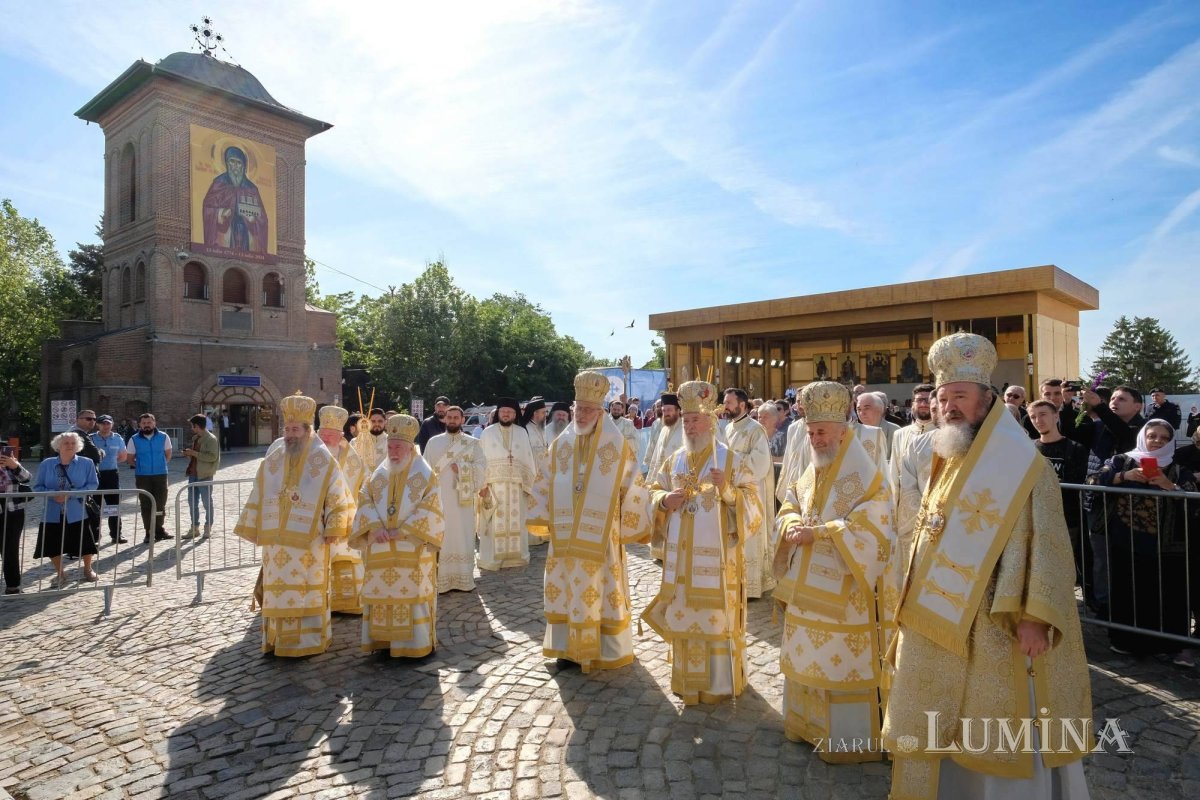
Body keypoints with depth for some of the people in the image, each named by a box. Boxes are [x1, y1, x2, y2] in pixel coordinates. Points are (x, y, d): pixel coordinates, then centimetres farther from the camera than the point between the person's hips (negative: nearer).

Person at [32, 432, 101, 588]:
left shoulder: (87, 463, -3)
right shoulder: (46, 464, 2)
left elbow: (93, 484, -7)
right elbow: (37, 487, 3)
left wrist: (72, 494, -19)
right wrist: (53, 494, -16)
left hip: (77, 513, -2)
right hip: (53, 514, 2)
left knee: (85, 543, 3)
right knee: (52, 545, 7)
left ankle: (88, 570, 31)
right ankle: (61, 574, 30)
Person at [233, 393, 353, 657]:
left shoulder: (324, 461, -7)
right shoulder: (273, 457, 5)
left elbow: (337, 498, -5)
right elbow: (258, 495, 11)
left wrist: (333, 529, -12)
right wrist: (252, 527, 11)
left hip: (309, 541, -4)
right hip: (276, 540, 4)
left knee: (308, 591, 5)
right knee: (278, 589, 10)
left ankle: (309, 640, 16)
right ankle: (279, 638, 23)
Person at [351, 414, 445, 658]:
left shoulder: (425, 475, -3)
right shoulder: (379, 474, 10)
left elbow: (430, 509, -10)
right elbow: (365, 501, 3)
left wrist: (402, 531, -18)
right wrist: (375, 527, -15)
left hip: (412, 550, -4)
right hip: (381, 550, 4)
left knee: (412, 594, -2)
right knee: (382, 593, 8)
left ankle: (414, 644, 8)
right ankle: (385, 639, 19)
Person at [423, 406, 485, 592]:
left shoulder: (473, 443, 7)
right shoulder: (433, 442, 8)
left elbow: (482, 467, -1)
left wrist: (461, 468, -13)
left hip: (463, 499, 0)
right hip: (439, 498, 0)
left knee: (463, 537, 3)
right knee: (440, 539, -1)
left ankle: (464, 578, 10)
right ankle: (440, 579, 4)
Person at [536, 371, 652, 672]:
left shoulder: (617, 444, -6)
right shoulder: (560, 444, 5)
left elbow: (631, 487, -1)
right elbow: (549, 487, 14)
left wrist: (631, 526, 1)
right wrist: (549, 522, 15)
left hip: (601, 535, -3)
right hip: (565, 535, 4)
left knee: (601, 590, 4)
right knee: (567, 588, 9)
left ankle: (607, 650, 17)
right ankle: (570, 646, 22)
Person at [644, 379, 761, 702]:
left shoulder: (731, 458, -6)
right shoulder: (674, 460, 8)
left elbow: (753, 501, -9)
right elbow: (653, 491, 14)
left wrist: (727, 491, -27)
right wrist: (665, 500, -8)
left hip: (716, 557, -4)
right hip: (681, 557, 5)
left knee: (717, 619, 3)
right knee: (683, 617, 13)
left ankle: (719, 682, 20)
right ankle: (688, 678, 29)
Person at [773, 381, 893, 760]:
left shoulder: (866, 475, -12)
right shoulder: (810, 471, 11)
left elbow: (868, 528, -19)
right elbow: (788, 507, 13)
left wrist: (817, 533, -23)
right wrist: (792, 526, -10)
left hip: (842, 588, -7)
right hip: (806, 584, 7)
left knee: (840, 660, 1)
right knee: (806, 654, 17)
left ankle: (845, 738, 16)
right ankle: (807, 721, 33)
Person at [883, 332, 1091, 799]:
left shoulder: (1022, 464, -9)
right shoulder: (944, 460, 12)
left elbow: (1046, 542, -14)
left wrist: (1035, 616, -21)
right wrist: (915, 603, 17)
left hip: (992, 627, -7)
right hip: (935, 622, 7)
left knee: (994, 734, 5)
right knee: (931, 727, 15)